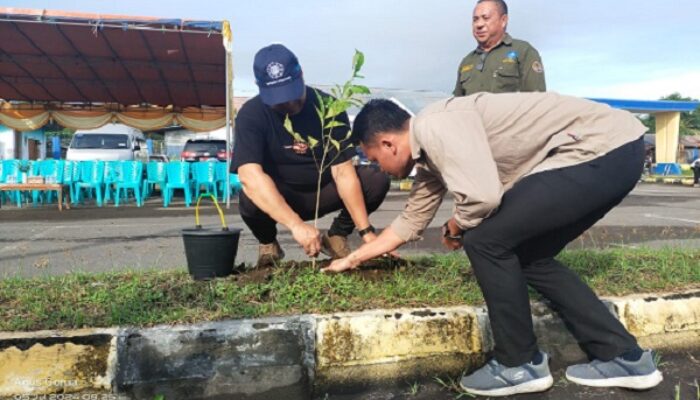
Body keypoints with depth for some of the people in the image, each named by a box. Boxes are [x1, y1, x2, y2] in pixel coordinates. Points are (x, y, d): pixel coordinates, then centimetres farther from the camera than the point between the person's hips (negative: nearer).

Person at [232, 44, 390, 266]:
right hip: (277, 197, -1)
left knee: (378, 181, -21)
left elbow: (343, 172, -21)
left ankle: (337, 235, 3)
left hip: (323, 192, 2)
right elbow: (250, 176, -37)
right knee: (251, 201, -35)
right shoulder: (251, 115, -22)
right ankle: (268, 242, 0)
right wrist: (296, 225, -48)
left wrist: (366, 231, -28)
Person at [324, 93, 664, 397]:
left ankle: (520, 364, 7)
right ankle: (623, 357, 21)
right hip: (612, 153, 10)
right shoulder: (430, 151, 16)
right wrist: (353, 259, 37)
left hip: (607, 149, -10)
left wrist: (454, 229, -3)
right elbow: (412, 221, 27)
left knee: (485, 241, -10)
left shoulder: (435, 126, -15)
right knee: (527, 255, 16)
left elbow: (482, 197, -27)